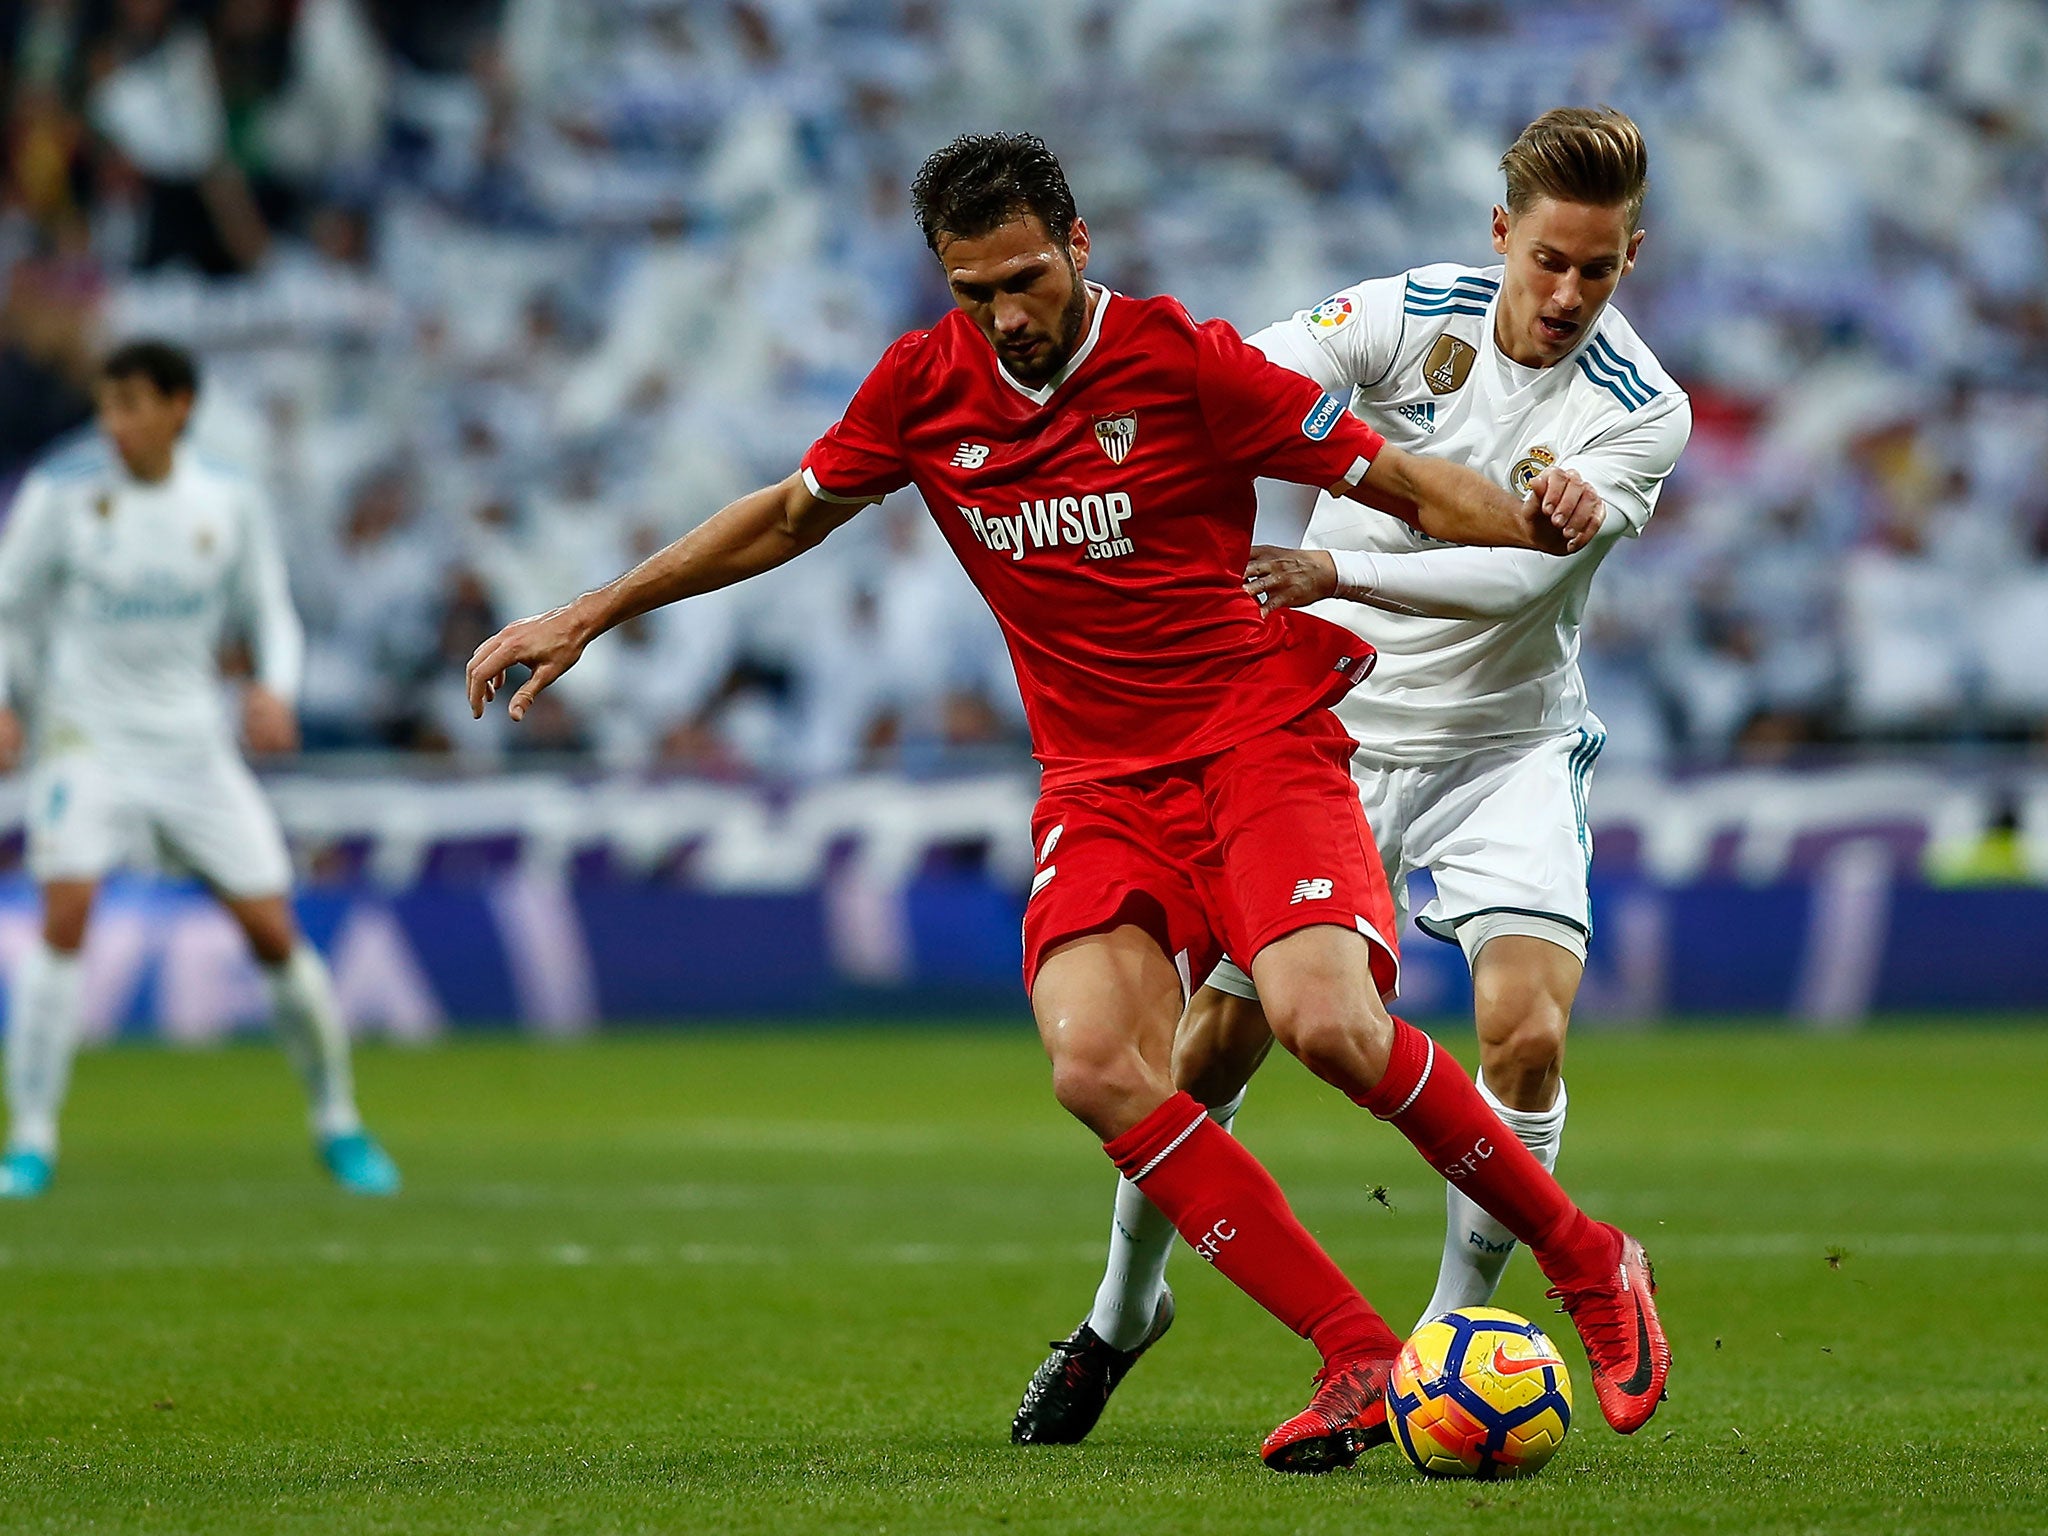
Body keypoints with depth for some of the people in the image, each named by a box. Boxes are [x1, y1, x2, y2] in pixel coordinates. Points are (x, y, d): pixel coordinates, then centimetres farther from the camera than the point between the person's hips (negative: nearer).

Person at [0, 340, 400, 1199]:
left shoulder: (228, 501, -1)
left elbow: (270, 612, 11)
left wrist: (274, 689, -9)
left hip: (193, 742, 2)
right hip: (86, 736, -2)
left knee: (272, 929, 0)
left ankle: (337, 1123, 20)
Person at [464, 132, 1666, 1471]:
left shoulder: (1185, 361, -9)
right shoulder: (924, 386, 4)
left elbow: (1403, 483, -5)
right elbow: (792, 515, 20)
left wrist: (1526, 518, -25)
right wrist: (588, 617, 20)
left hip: (1258, 735, -4)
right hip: (1099, 781, 4)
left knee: (1327, 1023, -28)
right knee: (1097, 1068, -23)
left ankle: (1586, 1260, -5)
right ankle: (1358, 1359, -17)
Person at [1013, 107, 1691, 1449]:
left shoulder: (1642, 411, -15)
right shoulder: (1416, 313, -10)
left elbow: (1511, 573, -26)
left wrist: (1333, 569, -38)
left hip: (1505, 746, -1)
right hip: (1330, 727, 1)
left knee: (1527, 1034, -22)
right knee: (1220, 1039, 2)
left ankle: (1449, 1338, -2)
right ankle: (1122, 1313, 27)